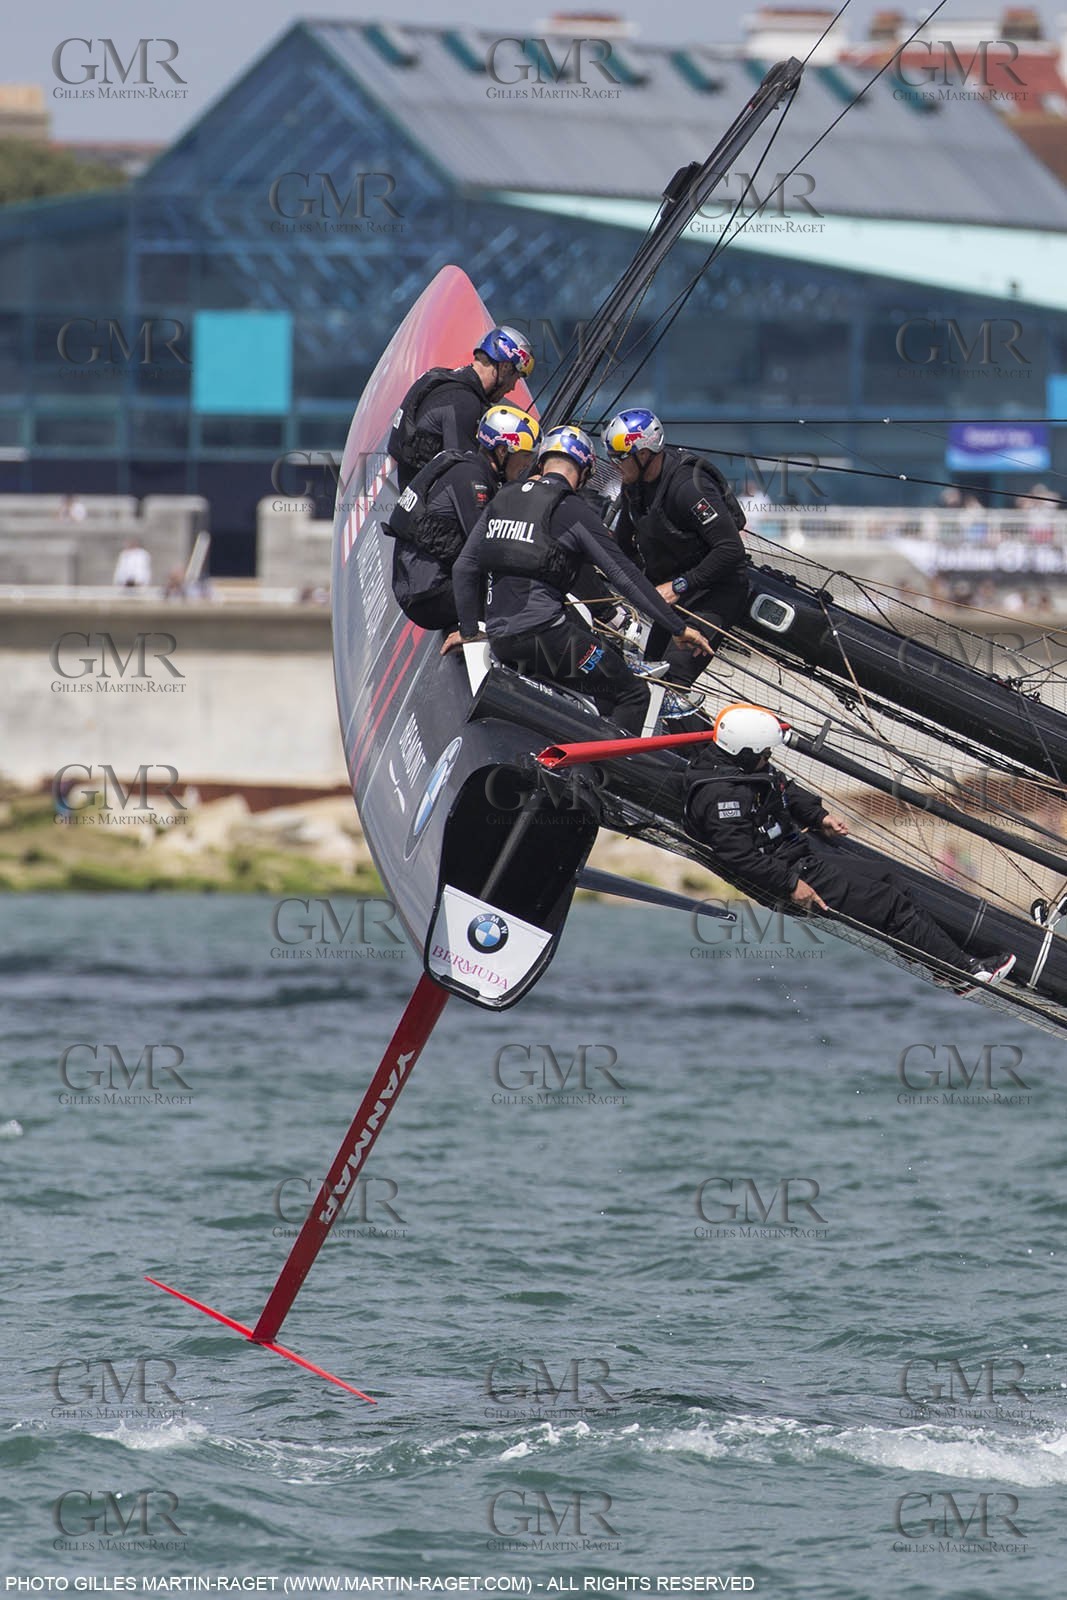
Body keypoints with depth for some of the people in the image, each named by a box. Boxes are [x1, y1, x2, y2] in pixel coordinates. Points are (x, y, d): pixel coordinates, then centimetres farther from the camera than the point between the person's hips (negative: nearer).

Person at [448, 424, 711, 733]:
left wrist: (468, 631, 29)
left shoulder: (503, 500, 15)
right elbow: (623, 575, -6)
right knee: (633, 695, 0)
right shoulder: (572, 509, -4)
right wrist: (677, 629, -3)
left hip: (500, 643, 7)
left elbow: (464, 568, 17)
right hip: (544, 635, -7)